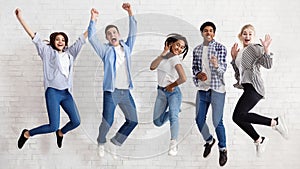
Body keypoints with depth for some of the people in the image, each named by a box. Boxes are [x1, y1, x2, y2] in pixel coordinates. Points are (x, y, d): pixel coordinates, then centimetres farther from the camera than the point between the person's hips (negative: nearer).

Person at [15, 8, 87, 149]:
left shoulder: (70, 53, 13)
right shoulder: (48, 52, 3)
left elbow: (82, 39, 15)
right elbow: (34, 37, -5)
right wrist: (20, 19, -13)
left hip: (66, 93, 5)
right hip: (53, 92, -5)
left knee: (76, 121, 0)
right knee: (53, 126, -10)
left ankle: (60, 133, 32)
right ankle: (27, 134, 15)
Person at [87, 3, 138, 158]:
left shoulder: (127, 47, 12)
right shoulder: (105, 50, 3)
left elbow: (133, 33, 5)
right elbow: (92, 38, -8)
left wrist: (130, 14, -4)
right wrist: (93, 20, -17)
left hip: (126, 92, 4)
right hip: (111, 92, -4)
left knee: (133, 120, 5)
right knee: (107, 122, -7)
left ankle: (114, 143, 23)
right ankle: (101, 143, 24)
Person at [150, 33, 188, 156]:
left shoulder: (175, 59, -14)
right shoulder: (164, 56, 4)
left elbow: (183, 78, -26)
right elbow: (152, 67, -10)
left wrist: (171, 86, -10)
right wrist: (163, 54, -18)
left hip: (173, 92, -6)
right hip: (161, 92, 6)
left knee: (173, 117, -29)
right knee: (157, 122, 11)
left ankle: (173, 145, -26)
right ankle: (175, 109, 34)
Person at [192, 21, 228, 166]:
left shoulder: (220, 48, -5)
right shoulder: (197, 50, 9)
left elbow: (223, 69, -12)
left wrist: (217, 65, -35)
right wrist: (198, 74, -8)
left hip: (217, 89, -5)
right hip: (202, 89, 5)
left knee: (217, 122, -1)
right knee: (199, 120, 10)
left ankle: (223, 149, 18)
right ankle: (209, 140, 38)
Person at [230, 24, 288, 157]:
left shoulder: (255, 48, -3)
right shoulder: (240, 52, 20)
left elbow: (268, 65, -13)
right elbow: (238, 71, 23)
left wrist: (266, 49, -25)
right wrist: (234, 57, 14)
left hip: (254, 87, -8)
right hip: (247, 88, 8)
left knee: (238, 116, -21)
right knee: (240, 117, 4)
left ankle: (274, 122, -13)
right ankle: (259, 140, 19)